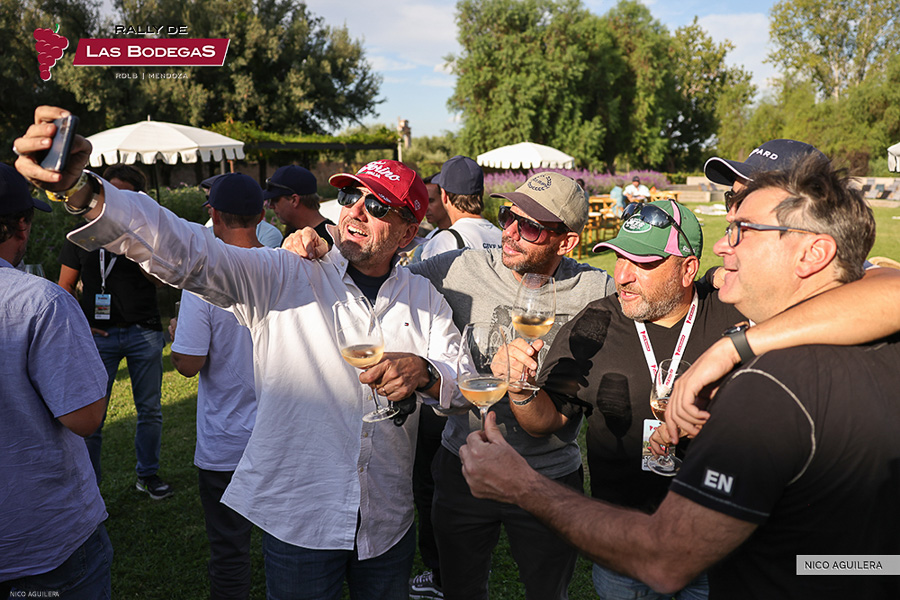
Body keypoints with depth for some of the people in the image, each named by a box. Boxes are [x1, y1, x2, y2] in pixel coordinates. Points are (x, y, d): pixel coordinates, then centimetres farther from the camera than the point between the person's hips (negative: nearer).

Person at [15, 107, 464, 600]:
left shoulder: (425, 299, 2)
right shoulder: (283, 277, -7)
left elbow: (468, 382, -1)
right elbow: (185, 251, -20)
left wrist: (425, 374, -24)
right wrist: (81, 190, -35)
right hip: (297, 517, -2)